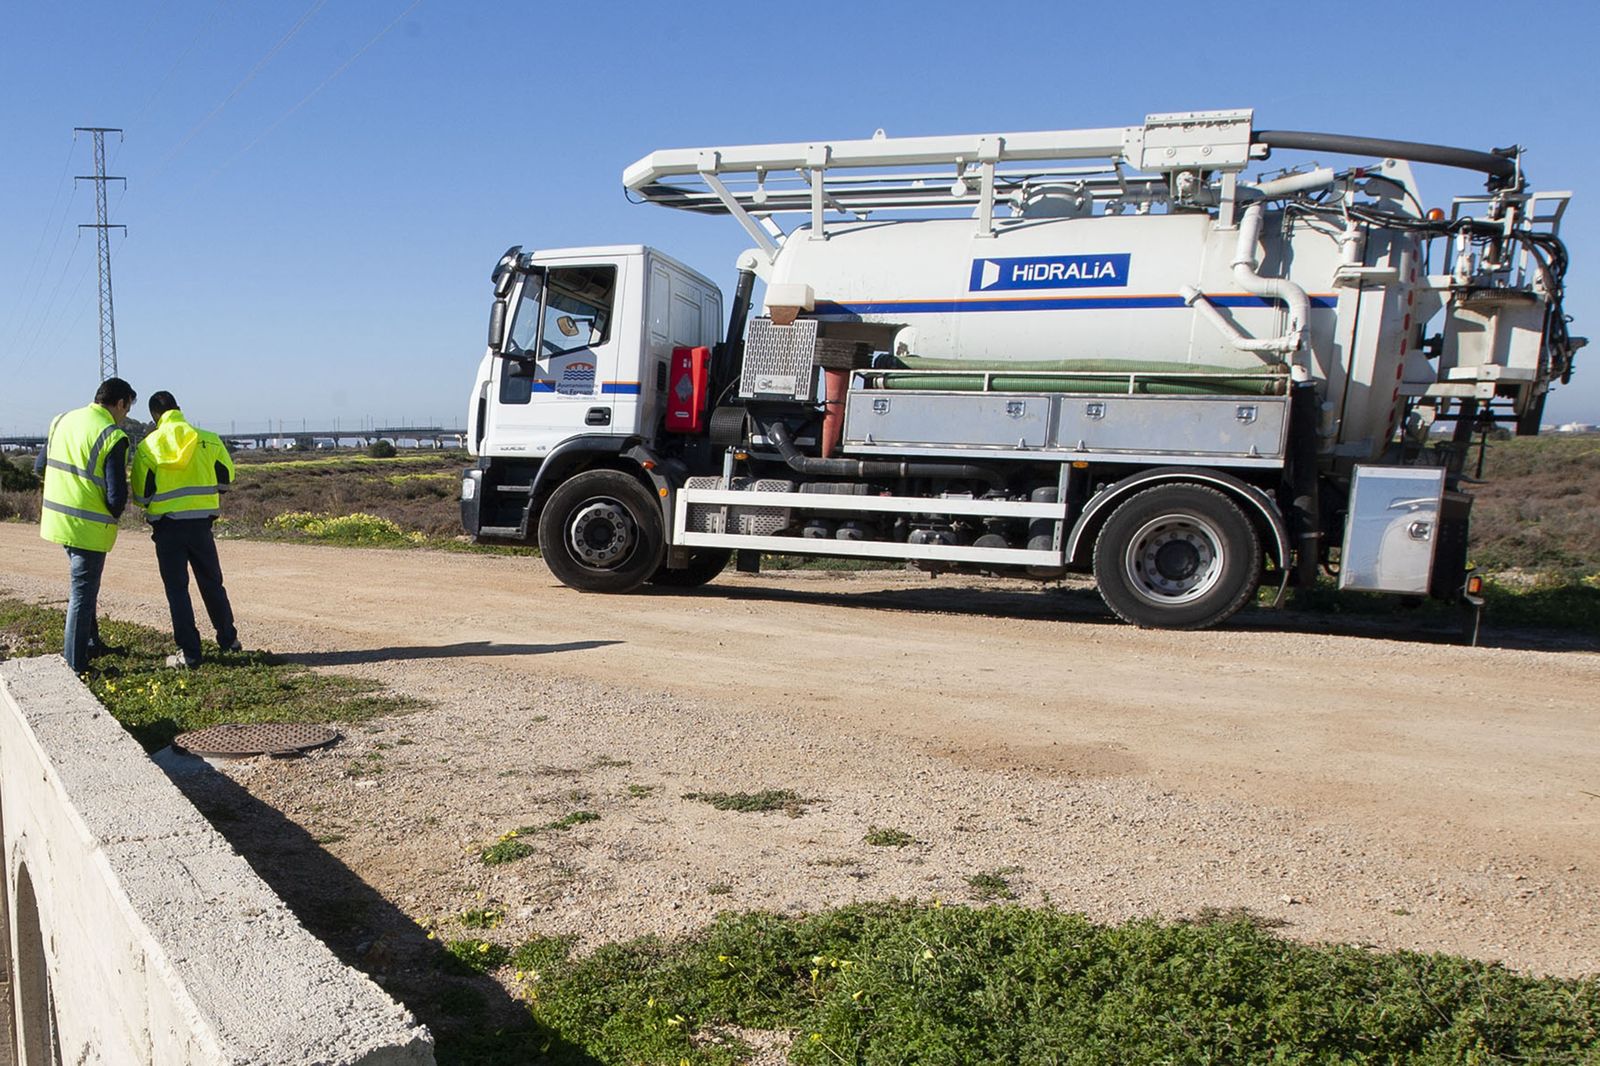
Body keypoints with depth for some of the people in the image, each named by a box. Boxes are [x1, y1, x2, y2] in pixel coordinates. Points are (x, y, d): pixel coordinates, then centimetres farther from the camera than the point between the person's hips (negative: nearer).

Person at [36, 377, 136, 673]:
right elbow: (117, 496, -20)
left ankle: (91, 643, 35)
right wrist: (113, 515, 1)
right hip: (89, 526, -7)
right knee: (83, 592, 2)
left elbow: (39, 467, 15)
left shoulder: (61, 421, 5)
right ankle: (75, 664, 9)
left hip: (57, 517, 7)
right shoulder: (113, 437, -17)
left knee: (82, 584, 23)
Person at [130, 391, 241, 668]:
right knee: (212, 583, 17)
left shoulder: (147, 446, -5)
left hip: (167, 525, -2)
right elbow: (225, 477, 5)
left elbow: (141, 494, -3)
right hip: (201, 522, 2)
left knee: (176, 588, 5)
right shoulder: (208, 440, -2)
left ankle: (189, 653, 5)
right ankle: (228, 639, 26)